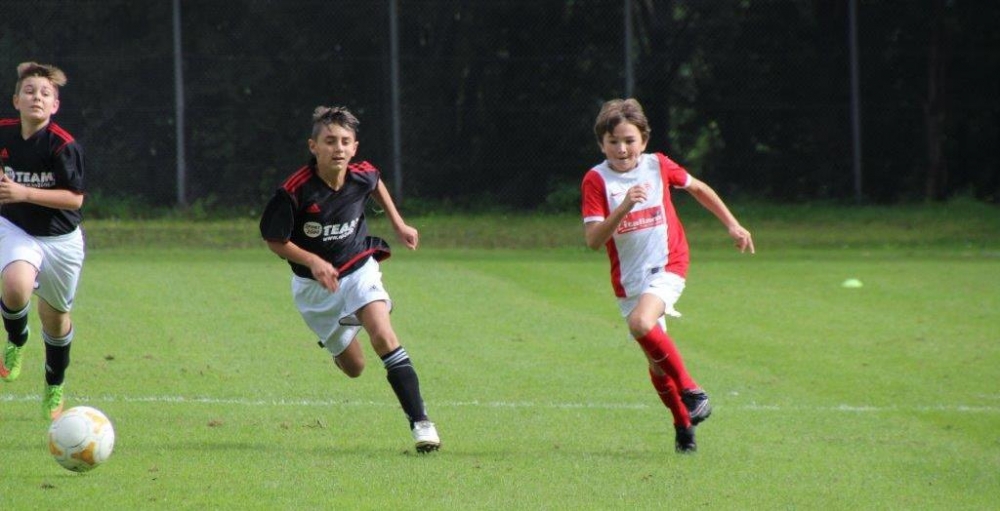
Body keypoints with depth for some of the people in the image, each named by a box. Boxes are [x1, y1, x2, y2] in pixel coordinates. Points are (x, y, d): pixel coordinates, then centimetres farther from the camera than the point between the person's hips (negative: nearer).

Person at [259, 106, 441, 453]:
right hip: (315, 285, -1)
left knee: (383, 336, -24)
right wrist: (313, 262, -28)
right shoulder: (295, 191, -25)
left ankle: (420, 421, -22)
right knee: (353, 366, 10)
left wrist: (398, 224, 14)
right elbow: (274, 241, -14)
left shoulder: (362, 176, -14)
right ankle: (338, 339, 49)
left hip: (359, 269, 1)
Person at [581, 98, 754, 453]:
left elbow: (698, 188, 16)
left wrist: (732, 225, 18)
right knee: (655, 360, 7)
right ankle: (684, 425, 25)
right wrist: (624, 207, -30)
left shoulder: (658, 166, -3)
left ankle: (690, 390, -14)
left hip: (666, 267, -2)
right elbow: (593, 240, -17)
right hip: (628, 278, 2)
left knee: (641, 324, -29)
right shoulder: (596, 181, -8)